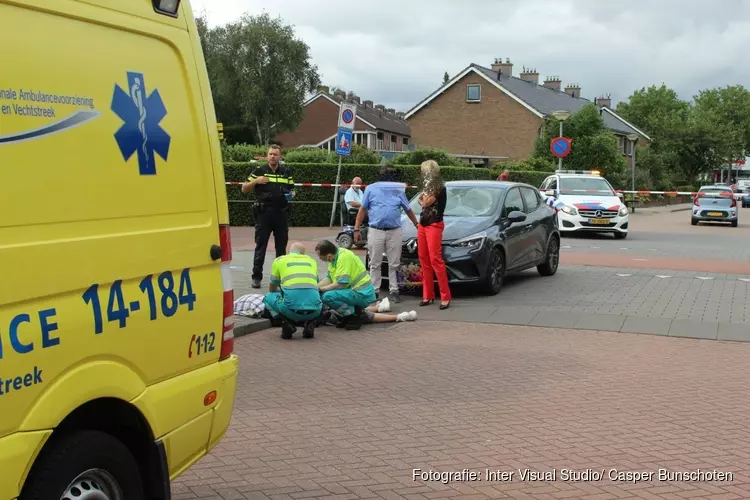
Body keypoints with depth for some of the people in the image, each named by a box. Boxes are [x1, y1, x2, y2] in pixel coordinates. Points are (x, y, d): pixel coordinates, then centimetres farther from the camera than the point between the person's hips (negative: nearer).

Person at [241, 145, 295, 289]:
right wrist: (255, 181, -15)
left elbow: (292, 189, 19)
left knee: (281, 246, 9)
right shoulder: (259, 171, 2)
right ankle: (256, 277, 2)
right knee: (261, 246, -2)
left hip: (281, 212, 3)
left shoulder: (286, 172, 10)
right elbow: (244, 189, 3)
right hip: (264, 212, -3)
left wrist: (291, 194, -4)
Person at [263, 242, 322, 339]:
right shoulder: (311, 261, 25)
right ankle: (309, 322, 9)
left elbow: (272, 289, 30)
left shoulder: (279, 260, 18)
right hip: (314, 311, 2)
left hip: (291, 309, -2)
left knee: (268, 297, 27)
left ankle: (287, 322, 4)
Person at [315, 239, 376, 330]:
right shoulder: (335, 256, 7)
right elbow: (329, 278, 16)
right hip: (354, 290, 10)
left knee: (327, 296, -25)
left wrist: (321, 289, -13)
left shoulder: (344, 257, -21)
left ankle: (354, 316, -10)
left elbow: (341, 284, -25)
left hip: (362, 295, -10)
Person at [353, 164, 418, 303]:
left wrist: (416, 224, 22)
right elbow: (363, 209, 5)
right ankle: (374, 291, 10)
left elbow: (408, 210, 21)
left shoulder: (399, 190, 10)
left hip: (394, 232, 1)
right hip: (375, 231, -1)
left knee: (394, 264, 3)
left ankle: (394, 291, 8)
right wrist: (357, 229, 1)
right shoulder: (371, 189, 4)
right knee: (375, 264, 3)